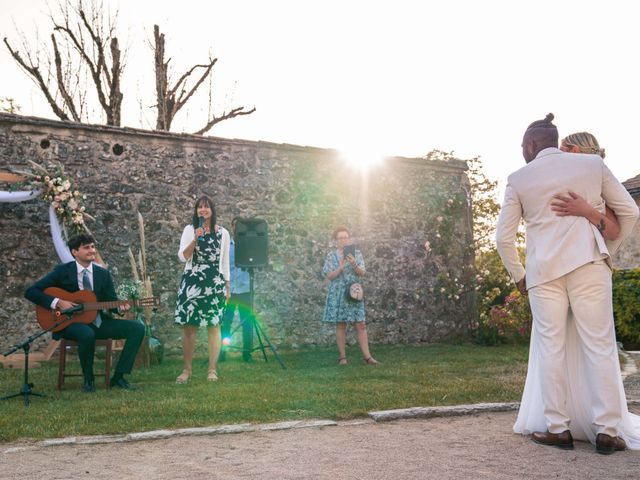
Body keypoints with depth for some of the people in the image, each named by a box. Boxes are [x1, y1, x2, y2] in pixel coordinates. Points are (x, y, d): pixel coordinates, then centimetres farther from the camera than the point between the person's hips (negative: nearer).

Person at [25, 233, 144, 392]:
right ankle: (88, 379, -14)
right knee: (87, 334, -40)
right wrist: (57, 302, -19)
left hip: (99, 322, 5)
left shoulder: (103, 273, 8)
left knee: (137, 328, -13)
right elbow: (31, 292, -6)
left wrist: (120, 307, -18)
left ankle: (118, 377, -8)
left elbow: (111, 301, 6)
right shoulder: (62, 271, -3)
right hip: (71, 322, -4)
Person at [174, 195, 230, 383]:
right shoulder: (189, 230, 4)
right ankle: (187, 369, 9)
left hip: (215, 283, 0)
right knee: (188, 326, -1)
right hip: (192, 282, 0)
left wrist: (227, 285, 11)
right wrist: (195, 239, -17)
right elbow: (182, 257, -5)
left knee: (213, 326, -1)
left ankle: (212, 369, 7)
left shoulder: (223, 233, 8)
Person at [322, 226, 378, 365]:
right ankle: (342, 356, 11)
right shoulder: (331, 256, 3)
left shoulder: (356, 253, 6)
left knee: (360, 325, -2)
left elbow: (362, 273, -1)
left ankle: (367, 356, 0)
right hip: (338, 294, -1)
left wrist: (354, 264, -20)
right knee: (340, 325, 2)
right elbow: (328, 276, -4)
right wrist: (341, 267, -18)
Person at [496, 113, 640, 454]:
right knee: (600, 345, 3)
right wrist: (608, 250, 22)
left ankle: (557, 428, 6)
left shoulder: (519, 179, 5)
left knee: (551, 347, 5)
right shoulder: (593, 164, 8)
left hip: (544, 270, 0)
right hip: (588, 263, 1)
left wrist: (518, 276, 17)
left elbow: (503, 238, 5)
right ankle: (607, 430, 3)